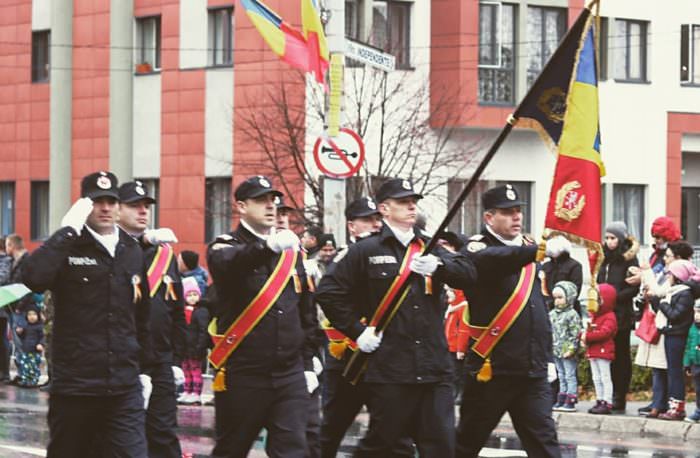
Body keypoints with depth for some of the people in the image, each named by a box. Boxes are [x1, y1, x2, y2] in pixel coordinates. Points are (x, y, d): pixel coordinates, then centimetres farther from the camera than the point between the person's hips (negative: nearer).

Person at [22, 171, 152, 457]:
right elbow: (34, 278, -25)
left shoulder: (132, 252, 12)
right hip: (73, 387, -3)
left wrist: (143, 368, 20)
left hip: (125, 387, 3)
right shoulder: (67, 248, -2)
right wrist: (68, 230, -19)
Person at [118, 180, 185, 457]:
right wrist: (145, 241, -35)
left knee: (164, 435, 3)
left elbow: (177, 310, 16)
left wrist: (176, 360, 12)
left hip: (159, 362, 4)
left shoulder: (164, 252, 14)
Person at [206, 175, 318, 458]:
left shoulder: (291, 250, 15)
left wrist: (308, 364, 16)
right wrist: (269, 247, -47)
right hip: (242, 374, -4)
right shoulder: (226, 247, -2)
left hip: (290, 374, 4)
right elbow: (231, 262, -29)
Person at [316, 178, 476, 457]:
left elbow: (467, 273, 1)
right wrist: (357, 330, -4)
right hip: (389, 371, -4)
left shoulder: (430, 249, 16)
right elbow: (327, 291, 1)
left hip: (434, 370, 4)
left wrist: (438, 265, -18)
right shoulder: (367, 251, 3)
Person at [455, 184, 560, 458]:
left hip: (533, 371, 5)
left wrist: (548, 357, 16)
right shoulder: (477, 249, -6)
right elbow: (498, 260, -32)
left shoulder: (528, 250, 15)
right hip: (491, 369, -5)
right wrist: (540, 250, -47)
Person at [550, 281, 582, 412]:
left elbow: (575, 334, -15)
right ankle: (561, 401, 20)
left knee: (570, 376, -3)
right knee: (561, 376, 15)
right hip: (556, 352, 8)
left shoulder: (572, 315, -11)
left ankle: (571, 402, -2)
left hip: (567, 352, -8)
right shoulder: (552, 315, 11)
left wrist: (571, 349, -19)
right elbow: (549, 332, 16)